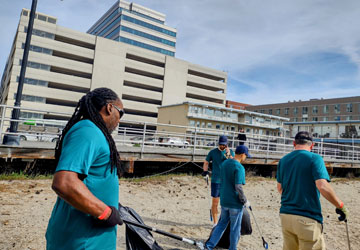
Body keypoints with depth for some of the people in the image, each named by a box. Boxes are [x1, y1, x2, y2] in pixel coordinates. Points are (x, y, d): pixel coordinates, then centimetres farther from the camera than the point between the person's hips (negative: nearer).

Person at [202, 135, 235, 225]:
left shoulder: (231, 152, 2)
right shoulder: (213, 152, 0)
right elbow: (206, 162, 11)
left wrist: (228, 155, -22)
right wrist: (205, 172, -2)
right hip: (215, 181, -1)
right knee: (215, 202, 4)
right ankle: (215, 223, 18)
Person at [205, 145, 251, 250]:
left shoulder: (224, 163, 6)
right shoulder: (239, 167, -18)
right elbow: (238, 187, -23)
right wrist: (245, 201, -10)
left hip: (224, 201, 7)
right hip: (235, 203, -7)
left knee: (222, 223, 19)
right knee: (235, 228, 11)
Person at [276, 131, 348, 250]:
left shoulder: (283, 160, 7)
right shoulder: (314, 158, -8)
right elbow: (322, 186, -19)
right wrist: (340, 206, -5)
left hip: (285, 215, 5)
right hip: (307, 218, -5)